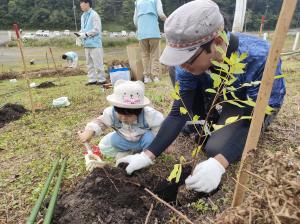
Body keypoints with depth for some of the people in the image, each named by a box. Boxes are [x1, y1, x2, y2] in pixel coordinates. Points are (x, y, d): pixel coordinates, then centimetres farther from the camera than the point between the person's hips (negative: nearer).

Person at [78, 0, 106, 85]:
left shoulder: (94, 15, -9)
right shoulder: (83, 16, 15)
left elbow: (97, 30, -15)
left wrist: (85, 34, -15)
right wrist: (80, 33, 2)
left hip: (95, 43, -8)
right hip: (87, 44, 8)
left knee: (97, 63, -5)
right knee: (89, 63, 10)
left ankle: (102, 79, 5)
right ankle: (92, 79, 17)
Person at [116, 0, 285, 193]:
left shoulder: (258, 58, -38)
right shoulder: (188, 65, -25)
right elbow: (179, 112, -23)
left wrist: (219, 163, -49)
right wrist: (148, 155, -30)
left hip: (255, 105, -4)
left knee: (215, 148, -27)